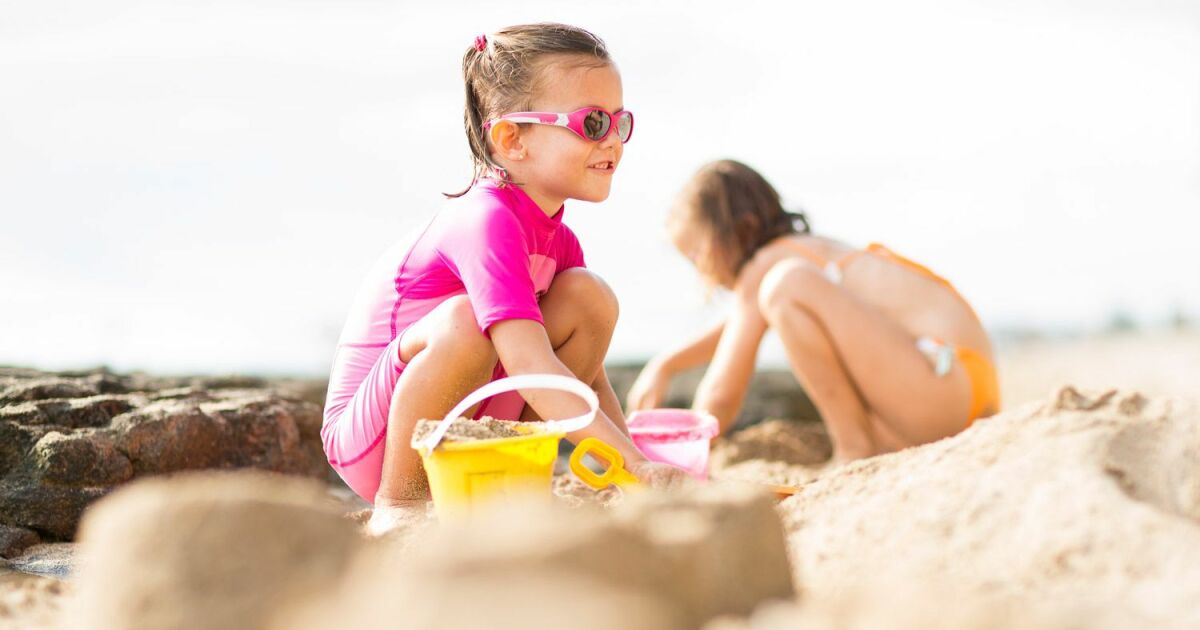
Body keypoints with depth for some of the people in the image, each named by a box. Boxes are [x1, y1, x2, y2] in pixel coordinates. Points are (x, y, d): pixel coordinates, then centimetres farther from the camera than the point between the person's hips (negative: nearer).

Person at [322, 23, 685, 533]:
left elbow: (588, 375, 4)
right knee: (468, 319, -36)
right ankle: (397, 502, -17)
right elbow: (531, 368, -36)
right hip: (370, 441, -7)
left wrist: (630, 469, -9)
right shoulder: (487, 221, -26)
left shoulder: (557, 241, 1)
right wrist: (635, 462, -41)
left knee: (588, 295, -8)